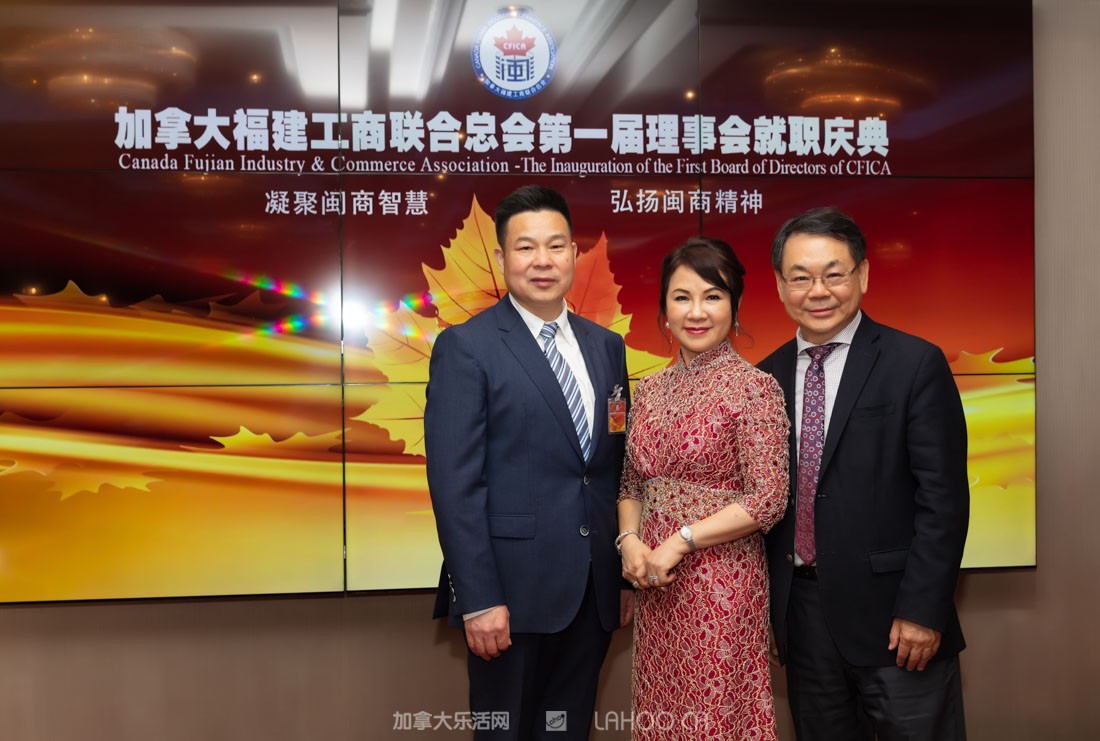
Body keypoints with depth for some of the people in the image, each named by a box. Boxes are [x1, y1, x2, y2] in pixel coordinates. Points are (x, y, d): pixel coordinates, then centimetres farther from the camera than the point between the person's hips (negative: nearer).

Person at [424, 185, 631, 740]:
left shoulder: (606, 346, 9)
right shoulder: (465, 347, -8)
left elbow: (617, 467, 12)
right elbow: (455, 482, -13)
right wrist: (479, 599, -17)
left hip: (593, 591, 5)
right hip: (513, 590, -5)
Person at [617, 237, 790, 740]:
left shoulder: (754, 388, -10)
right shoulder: (650, 390, 7)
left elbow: (768, 501, -13)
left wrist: (680, 541, -14)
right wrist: (630, 540, -5)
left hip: (722, 581, -5)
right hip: (657, 584, 5)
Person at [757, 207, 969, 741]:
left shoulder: (916, 365, -7)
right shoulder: (768, 375, 7)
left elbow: (942, 497, -10)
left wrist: (922, 609, -14)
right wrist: (773, 600, 7)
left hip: (891, 611, -4)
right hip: (801, 612, 4)